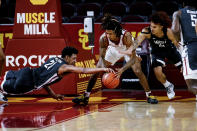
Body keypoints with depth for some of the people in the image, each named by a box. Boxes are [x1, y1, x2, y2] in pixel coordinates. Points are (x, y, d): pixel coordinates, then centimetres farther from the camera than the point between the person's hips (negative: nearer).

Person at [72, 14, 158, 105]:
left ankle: (149, 95, 4)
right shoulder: (103, 38, -34)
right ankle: (86, 96, 9)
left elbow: (132, 58, -40)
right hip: (113, 50, 2)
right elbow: (102, 57, -21)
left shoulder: (126, 36, -42)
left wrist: (122, 69, -54)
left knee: (138, 71, -15)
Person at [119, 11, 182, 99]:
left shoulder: (168, 32, -33)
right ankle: (168, 86, 12)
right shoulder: (146, 32, -36)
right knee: (157, 71, -19)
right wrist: (131, 50, -69)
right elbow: (138, 41, -51)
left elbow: (175, 43, -17)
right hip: (157, 52, 0)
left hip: (170, 50, 0)